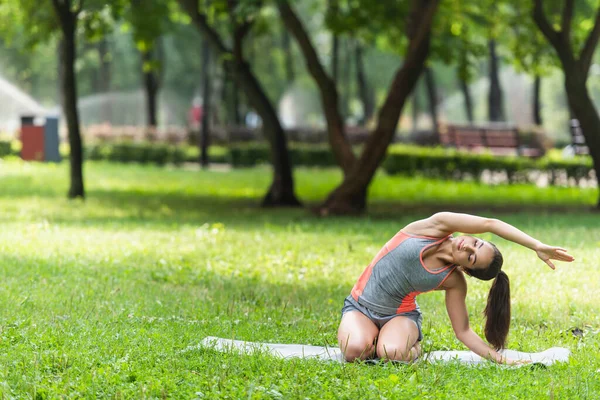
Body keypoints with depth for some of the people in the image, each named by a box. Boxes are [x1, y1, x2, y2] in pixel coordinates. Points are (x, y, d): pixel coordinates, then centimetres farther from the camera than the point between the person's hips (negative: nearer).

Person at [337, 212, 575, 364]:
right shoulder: (437, 226, -18)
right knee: (356, 351, -30)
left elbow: (463, 331, -7)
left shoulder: (454, 282, -15)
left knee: (393, 355, -34)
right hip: (359, 306, 0)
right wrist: (537, 246, -29)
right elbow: (490, 224, -27)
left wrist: (502, 360, -18)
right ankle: (375, 339, 6)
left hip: (400, 314, 0)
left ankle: (413, 347, 2)